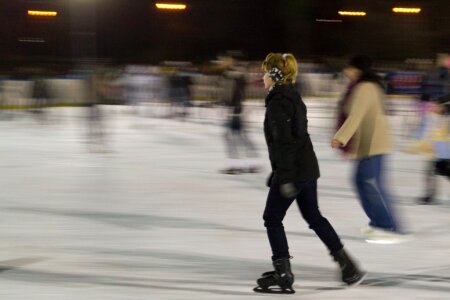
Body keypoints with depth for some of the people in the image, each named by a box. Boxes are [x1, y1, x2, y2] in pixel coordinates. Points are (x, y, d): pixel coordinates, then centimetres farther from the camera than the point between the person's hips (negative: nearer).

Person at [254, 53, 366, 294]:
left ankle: (283, 274, 4)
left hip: (292, 171, -9)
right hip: (308, 168, 9)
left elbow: (283, 141, -22)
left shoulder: (277, 102, -16)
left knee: (272, 218, 3)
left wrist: (285, 178, -23)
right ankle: (348, 266, 18)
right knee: (314, 217, 17)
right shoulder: (293, 98, 14)